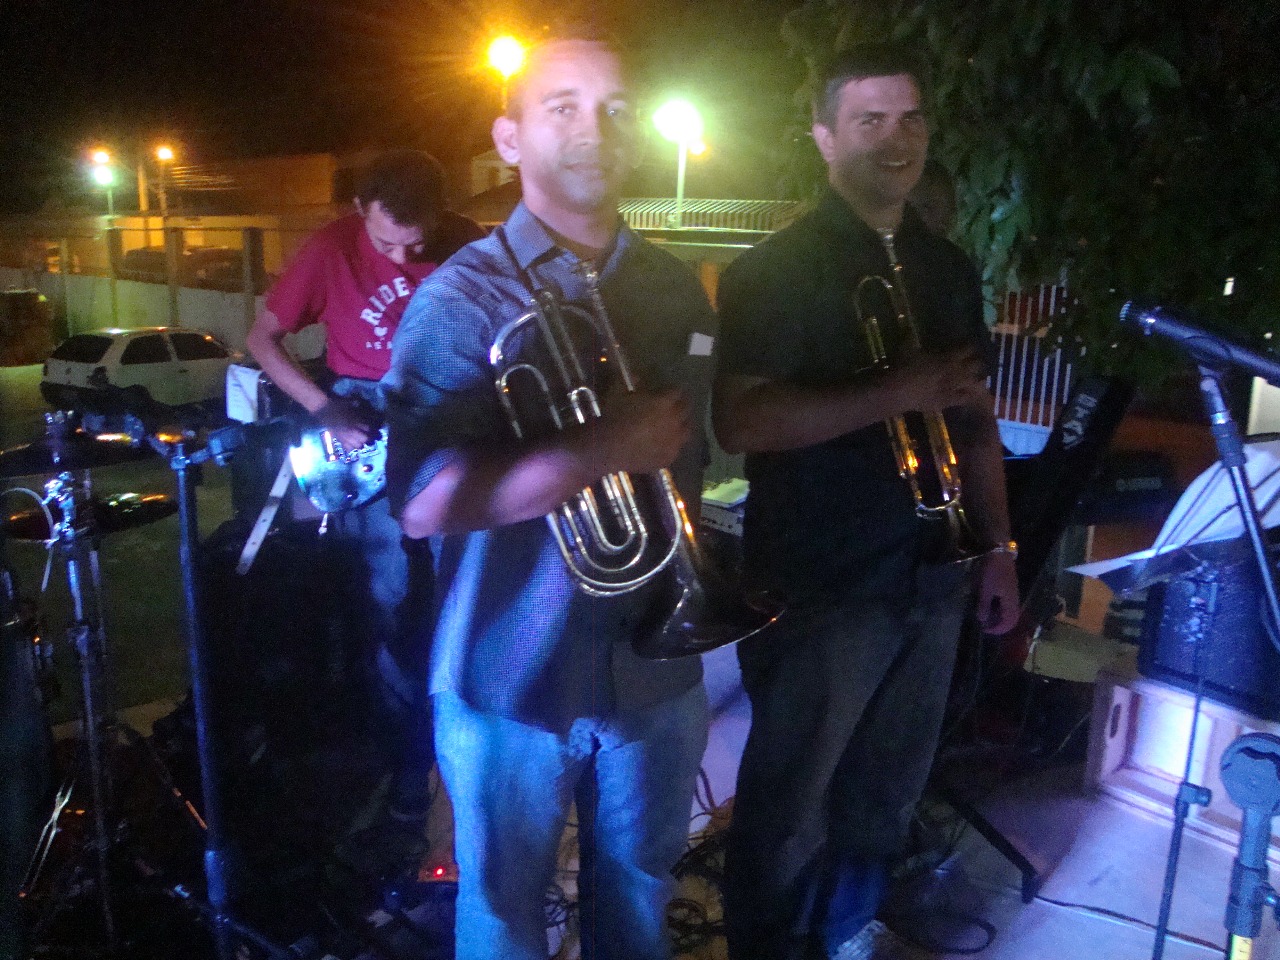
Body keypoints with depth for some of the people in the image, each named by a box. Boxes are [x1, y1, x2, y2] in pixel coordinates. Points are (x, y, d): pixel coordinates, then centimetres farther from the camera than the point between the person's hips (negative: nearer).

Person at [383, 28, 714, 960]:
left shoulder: (678, 291, 3)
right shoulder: (463, 297, -13)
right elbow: (425, 500, -23)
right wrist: (601, 451, -29)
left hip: (656, 664, 4)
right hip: (511, 674, -4)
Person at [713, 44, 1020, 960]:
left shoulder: (948, 268, 12)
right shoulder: (776, 268, -8)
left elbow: (974, 415, 16)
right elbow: (740, 420, -20)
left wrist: (998, 547, 11)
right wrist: (892, 393, -24)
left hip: (930, 573, 6)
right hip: (822, 582, -6)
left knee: (886, 792, 19)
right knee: (790, 803, 7)